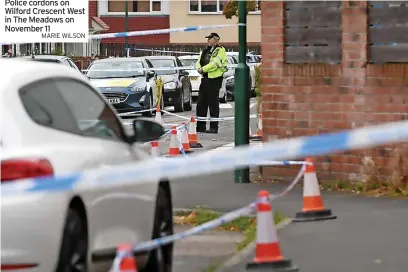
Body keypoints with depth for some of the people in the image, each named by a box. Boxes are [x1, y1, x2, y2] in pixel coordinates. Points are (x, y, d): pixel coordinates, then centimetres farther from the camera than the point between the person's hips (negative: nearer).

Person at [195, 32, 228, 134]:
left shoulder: (220, 50, -7)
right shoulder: (205, 51, 19)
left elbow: (215, 63, -19)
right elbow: (198, 62, 14)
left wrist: (203, 69, -15)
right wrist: (199, 68, -8)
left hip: (215, 79, -8)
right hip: (205, 79, 8)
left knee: (213, 104, -6)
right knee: (201, 103, 8)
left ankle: (214, 127, -2)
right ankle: (200, 126, 13)